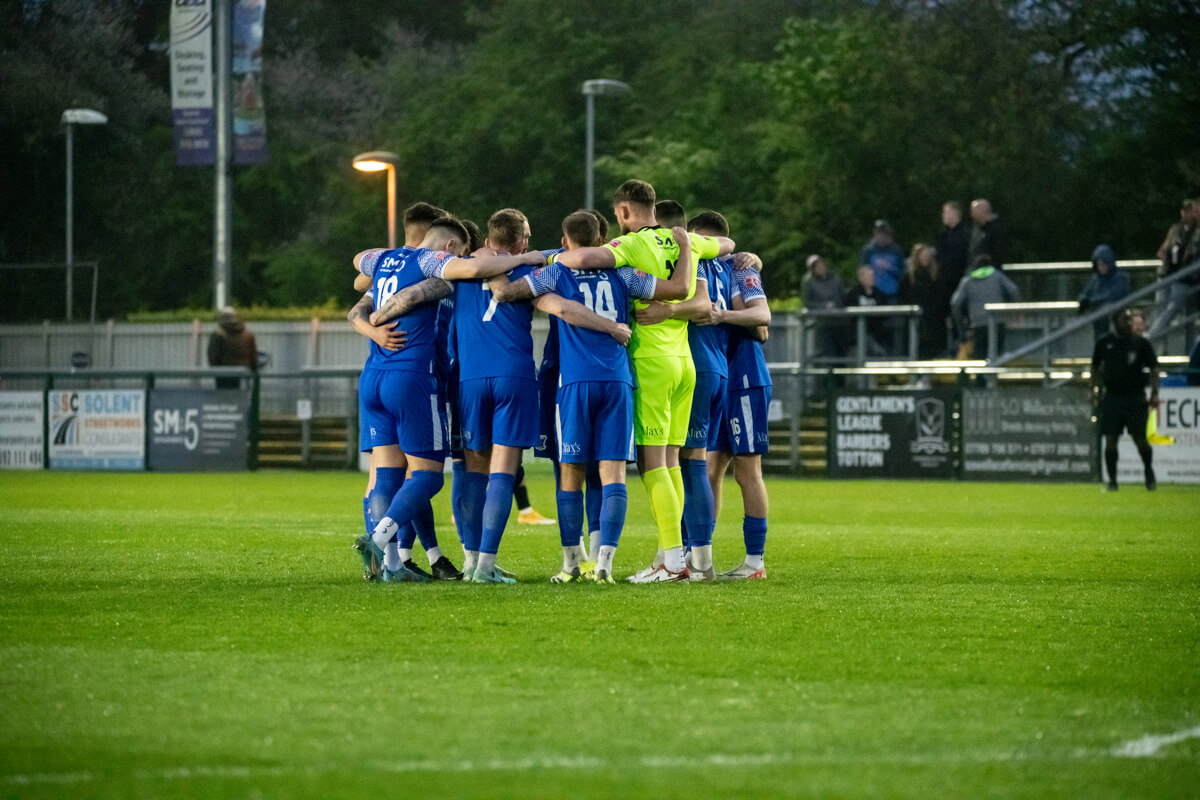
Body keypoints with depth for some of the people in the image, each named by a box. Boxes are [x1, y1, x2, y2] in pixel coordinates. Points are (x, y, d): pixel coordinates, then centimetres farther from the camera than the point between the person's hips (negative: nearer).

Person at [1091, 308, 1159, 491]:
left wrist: (1154, 392, -8)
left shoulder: (1142, 343, 0)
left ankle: (1149, 474, 23)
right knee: (1110, 440, -2)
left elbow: (1153, 368, 2)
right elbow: (1095, 366, 18)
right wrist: (1094, 389, 10)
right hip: (1112, 398, 1)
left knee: (1140, 440, -1)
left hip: (1136, 398, -1)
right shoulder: (1104, 344, 5)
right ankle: (1112, 481, 6)